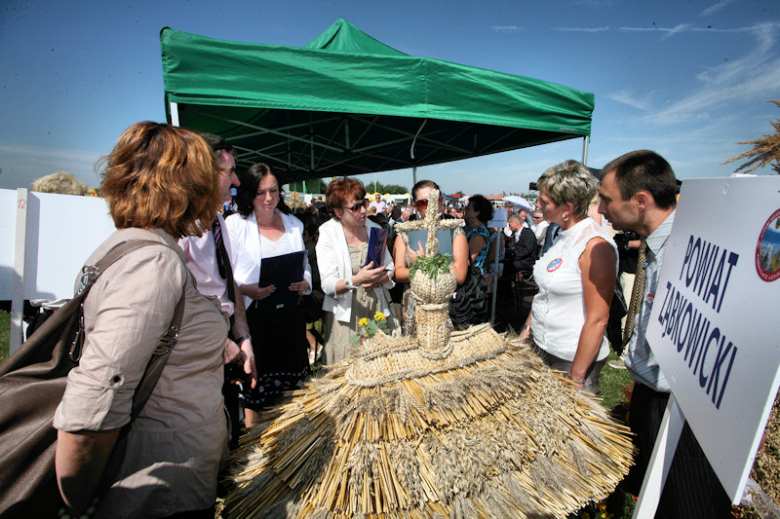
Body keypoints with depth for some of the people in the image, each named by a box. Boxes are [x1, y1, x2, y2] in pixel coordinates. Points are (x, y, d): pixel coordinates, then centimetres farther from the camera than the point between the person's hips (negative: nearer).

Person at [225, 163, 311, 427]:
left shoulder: (294, 224, 12)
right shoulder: (235, 224, 0)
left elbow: (305, 264, 16)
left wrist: (305, 283, -5)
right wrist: (248, 289, -20)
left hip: (290, 316, 4)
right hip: (254, 316, -3)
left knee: (292, 384, 11)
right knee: (255, 385, 5)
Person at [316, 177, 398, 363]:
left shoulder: (374, 228, 5)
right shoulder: (328, 234, -6)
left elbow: (390, 268, 11)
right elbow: (328, 285, -14)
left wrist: (378, 279, -11)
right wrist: (356, 280, -31)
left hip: (378, 308, 3)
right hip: (347, 313, -3)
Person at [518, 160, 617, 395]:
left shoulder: (595, 245, -21)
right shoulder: (564, 235, 5)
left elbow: (597, 319, -21)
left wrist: (577, 375, -17)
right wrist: (527, 328, 11)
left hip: (574, 356, -8)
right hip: (542, 348, 8)